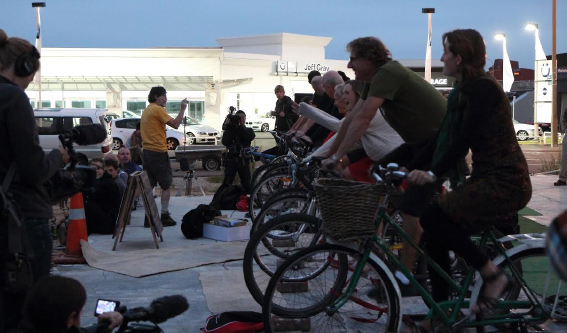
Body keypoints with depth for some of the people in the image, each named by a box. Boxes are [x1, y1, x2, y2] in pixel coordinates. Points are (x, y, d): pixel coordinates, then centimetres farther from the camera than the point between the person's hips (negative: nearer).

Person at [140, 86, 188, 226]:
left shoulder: (147, 110, 17)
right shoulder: (158, 109, -12)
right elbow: (175, 124, -18)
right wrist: (182, 109, -9)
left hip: (147, 151, 9)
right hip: (158, 153, -9)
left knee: (149, 186, 9)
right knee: (166, 185, 1)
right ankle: (165, 216, 1)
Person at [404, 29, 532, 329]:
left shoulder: (483, 88, -15)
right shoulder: (462, 91, 13)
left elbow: (464, 140, -22)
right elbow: (442, 138, 13)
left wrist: (433, 173, -25)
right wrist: (407, 168, 7)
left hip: (504, 182, -9)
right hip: (486, 178, 9)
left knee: (432, 218, -20)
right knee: (436, 237, 2)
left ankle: (492, 274, -7)